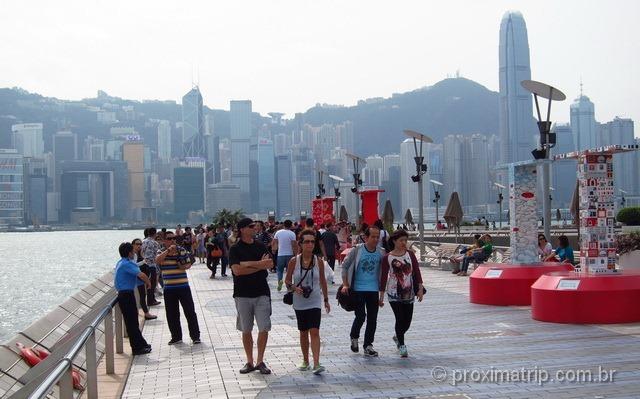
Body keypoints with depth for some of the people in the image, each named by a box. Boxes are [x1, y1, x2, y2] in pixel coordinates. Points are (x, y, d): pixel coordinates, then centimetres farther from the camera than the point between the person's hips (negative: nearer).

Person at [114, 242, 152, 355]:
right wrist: (148, 282, -8)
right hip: (127, 295, -10)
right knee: (132, 322, -3)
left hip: (123, 294, 10)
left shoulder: (120, 263, 13)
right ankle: (137, 348, 2)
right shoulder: (127, 264, -18)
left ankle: (141, 343, 26)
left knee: (133, 321, 16)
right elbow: (141, 275, -26)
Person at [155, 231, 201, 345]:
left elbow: (189, 263, 9)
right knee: (172, 314, 8)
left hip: (183, 286, -1)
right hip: (169, 288, 1)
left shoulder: (182, 250, 1)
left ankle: (195, 336, 10)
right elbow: (157, 260, -20)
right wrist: (168, 251, -26)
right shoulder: (162, 252, 1)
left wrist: (185, 266, -12)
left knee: (190, 312, 1)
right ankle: (176, 337, 21)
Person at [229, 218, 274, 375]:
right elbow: (237, 270, -16)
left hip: (261, 292, 2)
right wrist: (259, 265, -13)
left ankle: (260, 361, 10)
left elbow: (269, 264, -8)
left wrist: (247, 264, -14)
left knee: (264, 328, -3)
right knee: (246, 330, 7)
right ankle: (249, 362, 19)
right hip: (243, 294, -2)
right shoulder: (235, 249, -2)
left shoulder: (261, 247, 7)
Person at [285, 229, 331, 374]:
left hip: (315, 301, -1)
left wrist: (326, 299, 13)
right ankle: (305, 361, 27)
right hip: (300, 302, 1)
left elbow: (322, 281, 10)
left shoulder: (319, 261, -2)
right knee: (303, 333, 12)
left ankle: (316, 364, -16)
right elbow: (287, 280, 3)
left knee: (314, 331, -12)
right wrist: (294, 288, -17)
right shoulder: (294, 261, -5)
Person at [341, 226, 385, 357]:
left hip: (374, 289, 3)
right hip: (358, 289, -3)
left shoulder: (381, 253, 1)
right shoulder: (357, 250, -6)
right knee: (360, 316, -7)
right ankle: (354, 337, 21)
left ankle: (368, 345, 15)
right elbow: (344, 266, 1)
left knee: (372, 319, 3)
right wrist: (345, 284, -5)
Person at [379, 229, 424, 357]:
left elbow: (417, 271, 0)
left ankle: (397, 336, 37)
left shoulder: (410, 254, 3)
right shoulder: (387, 258, -4)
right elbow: (383, 277, -2)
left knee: (407, 321, 8)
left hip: (409, 292, 3)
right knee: (400, 319, -10)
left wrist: (420, 288, -10)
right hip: (394, 293, -3)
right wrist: (381, 296, -1)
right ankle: (402, 345, 5)